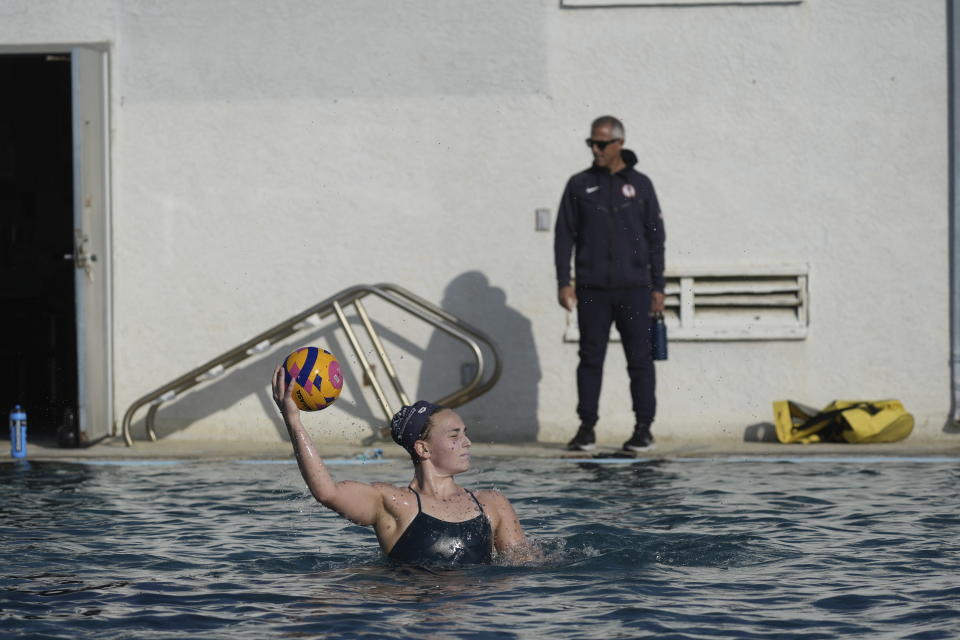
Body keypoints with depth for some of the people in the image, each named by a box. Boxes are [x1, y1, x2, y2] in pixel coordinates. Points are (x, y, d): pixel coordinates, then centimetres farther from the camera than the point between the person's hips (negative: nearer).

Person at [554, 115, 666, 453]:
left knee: (639, 359, -1)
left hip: (633, 287, 0)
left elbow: (655, 238, 9)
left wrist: (658, 286, 4)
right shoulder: (579, 185, 7)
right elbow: (564, 235, 7)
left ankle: (644, 429, 4)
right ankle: (586, 428, 3)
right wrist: (563, 282, -3)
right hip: (592, 290, 0)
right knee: (590, 358, -1)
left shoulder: (639, 184, 7)